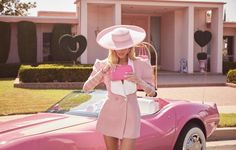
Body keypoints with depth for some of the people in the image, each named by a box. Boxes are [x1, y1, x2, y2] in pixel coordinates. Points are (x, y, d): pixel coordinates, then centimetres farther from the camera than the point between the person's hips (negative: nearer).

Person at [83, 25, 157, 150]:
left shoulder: (140, 64, -3)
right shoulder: (104, 65, -2)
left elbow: (152, 93, -1)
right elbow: (86, 88, -7)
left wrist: (139, 81, -19)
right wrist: (102, 72, -19)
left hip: (130, 114, -1)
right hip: (110, 113, 1)